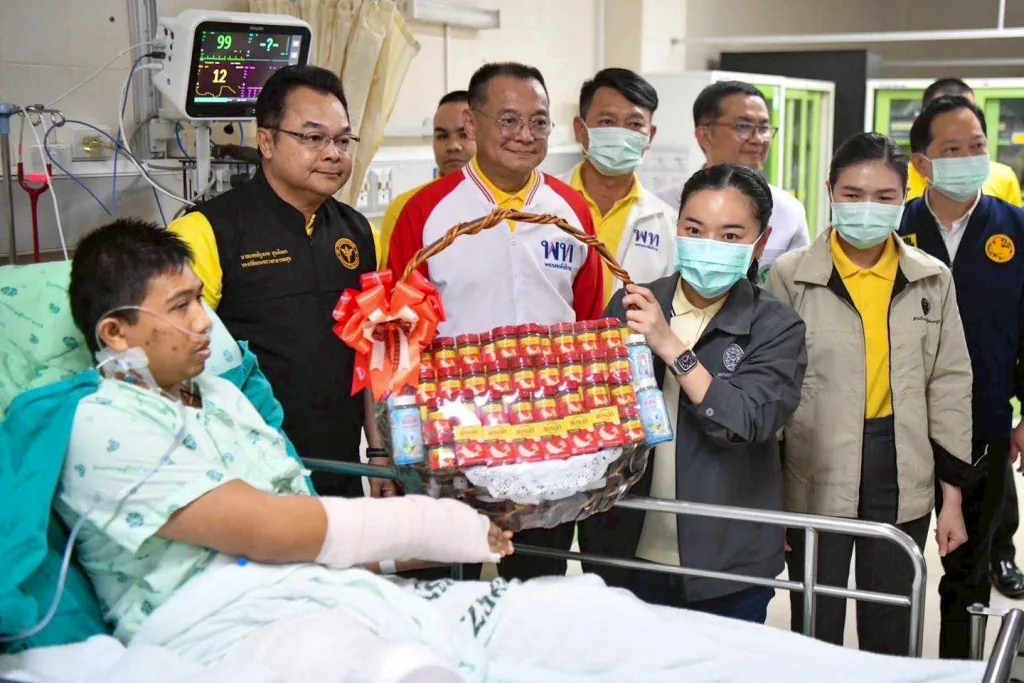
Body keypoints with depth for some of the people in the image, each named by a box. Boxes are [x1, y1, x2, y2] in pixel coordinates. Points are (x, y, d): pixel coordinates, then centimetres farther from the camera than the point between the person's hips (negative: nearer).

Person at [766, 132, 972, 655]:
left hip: (903, 478, 3)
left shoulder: (932, 280, 3)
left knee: (890, 634, 15)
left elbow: (949, 386, 7)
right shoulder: (790, 277, -6)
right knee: (815, 635, 8)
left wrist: (952, 494, 6)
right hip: (816, 479, -2)